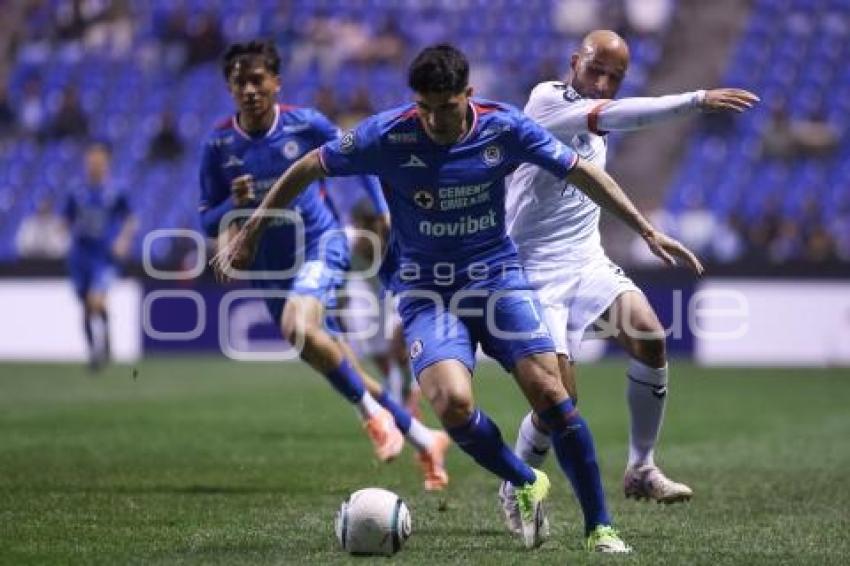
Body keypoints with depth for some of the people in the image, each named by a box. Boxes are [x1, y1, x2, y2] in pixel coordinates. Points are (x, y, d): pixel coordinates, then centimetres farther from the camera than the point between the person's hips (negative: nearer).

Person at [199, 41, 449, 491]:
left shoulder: (305, 124, -10)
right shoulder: (219, 146, -6)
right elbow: (208, 224, -1)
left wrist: (384, 212, 2)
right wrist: (234, 204, -21)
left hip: (321, 243, -4)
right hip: (270, 268, 4)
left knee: (298, 327, -34)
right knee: (341, 370, 8)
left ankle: (373, 412, -15)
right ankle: (423, 438, 24)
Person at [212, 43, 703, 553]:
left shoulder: (504, 127, -10)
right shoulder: (387, 135, -14)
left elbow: (583, 173, 2)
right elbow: (306, 171, -1)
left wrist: (647, 231, 2)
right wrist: (248, 237, 2)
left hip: (498, 276, 1)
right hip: (426, 290, -1)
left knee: (549, 392, -15)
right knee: (453, 402, -26)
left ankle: (600, 527, -1)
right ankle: (527, 485, 3)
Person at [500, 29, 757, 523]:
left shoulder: (596, 121, 12)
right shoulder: (547, 99, -14)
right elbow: (619, 115, -29)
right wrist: (698, 100, -38)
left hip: (587, 260, 7)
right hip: (538, 270, -7)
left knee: (649, 336, -18)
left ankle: (642, 470, -4)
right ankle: (516, 491, 14)